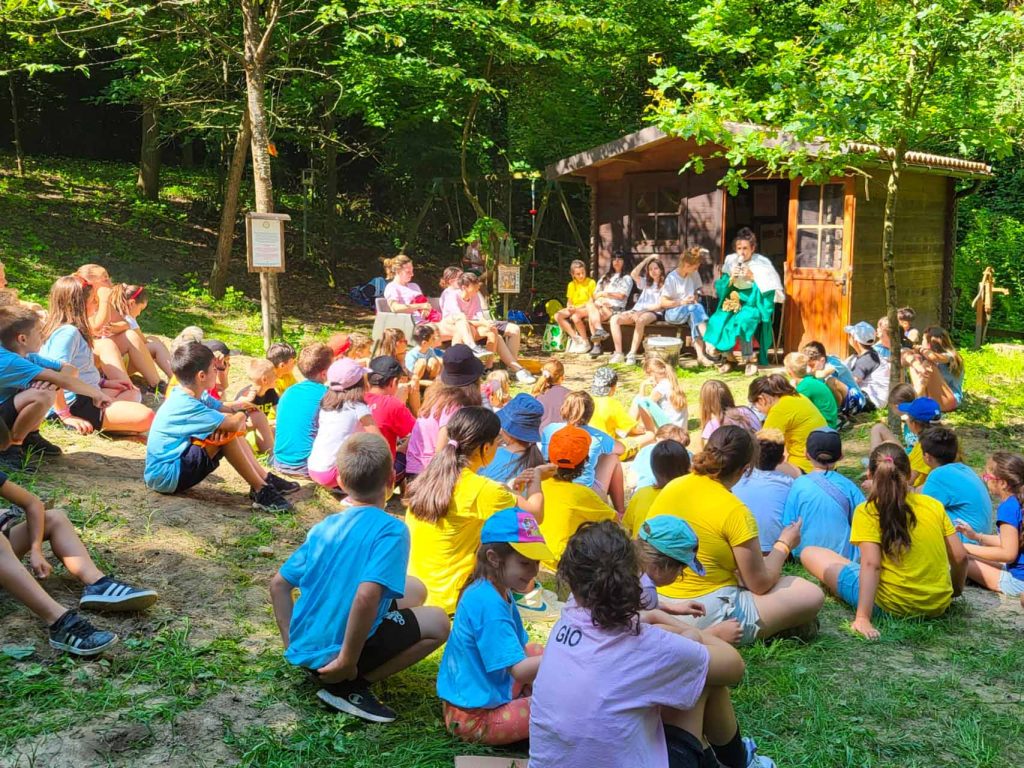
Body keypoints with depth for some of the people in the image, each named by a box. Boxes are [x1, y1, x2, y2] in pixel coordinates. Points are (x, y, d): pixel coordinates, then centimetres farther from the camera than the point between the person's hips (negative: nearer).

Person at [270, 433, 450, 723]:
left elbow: (279, 584, 10)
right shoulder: (391, 530, -17)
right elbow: (366, 595, -30)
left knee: (413, 590, 20)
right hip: (333, 653, -8)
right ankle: (350, 687, -2)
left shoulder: (324, 527, 5)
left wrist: (291, 643, 15)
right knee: (438, 623, 8)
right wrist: (348, 661, -21)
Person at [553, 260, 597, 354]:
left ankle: (585, 342, -20)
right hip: (574, 310, 6)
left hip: (586, 309, -6)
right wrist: (569, 307, -11)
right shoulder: (571, 285, 12)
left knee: (575, 316, -37)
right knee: (557, 316, -19)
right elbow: (569, 301, 14)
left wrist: (577, 308, -19)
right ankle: (575, 338, -18)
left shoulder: (591, 282, -3)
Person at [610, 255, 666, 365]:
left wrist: (643, 310, -15)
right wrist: (647, 259, 7)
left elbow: (660, 305, -5)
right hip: (637, 311, 6)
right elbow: (634, 274, 5)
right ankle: (618, 353, -27)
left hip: (653, 313, -6)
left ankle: (632, 354, -40)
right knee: (614, 319, -21)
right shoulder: (646, 282, 23)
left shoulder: (664, 286, 7)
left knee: (640, 320, -42)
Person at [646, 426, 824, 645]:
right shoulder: (734, 511, -17)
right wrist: (784, 544, 8)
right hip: (707, 616, -8)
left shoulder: (670, 487, 2)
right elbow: (760, 584, -10)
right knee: (811, 595, 0)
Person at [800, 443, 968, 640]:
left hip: (892, 605, -5)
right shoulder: (934, 505, 0)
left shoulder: (867, 511, -12)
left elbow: (871, 564, -21)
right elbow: (960, 557, 2)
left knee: (809, 554, 4)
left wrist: (863, 618, -24)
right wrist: (955, 591, 20)